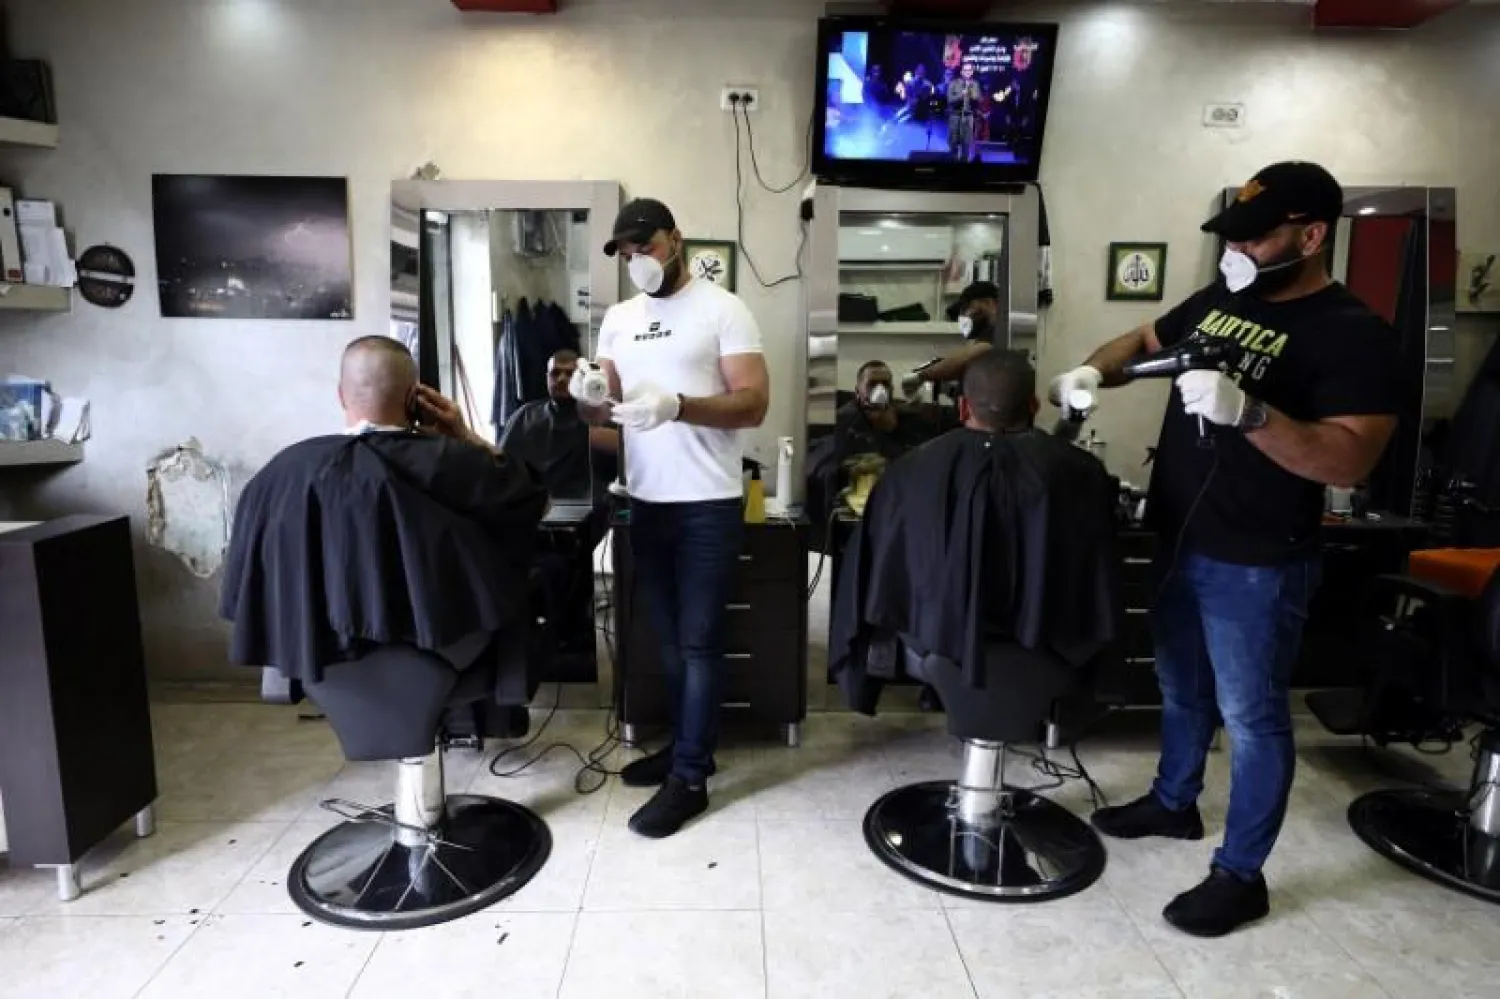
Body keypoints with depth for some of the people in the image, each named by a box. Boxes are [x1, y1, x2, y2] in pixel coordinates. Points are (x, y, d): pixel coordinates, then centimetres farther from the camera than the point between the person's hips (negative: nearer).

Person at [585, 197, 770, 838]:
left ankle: (689, 778, 11)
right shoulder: (618, 319, 12)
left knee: (698, 641, 1)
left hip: (708, 505, -6)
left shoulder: (722, 309, -5)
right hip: (645, 502, 6)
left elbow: (754, 403, -13)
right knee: (669, 638, 15)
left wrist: (676, 406, -27)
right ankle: (687, 743, 31)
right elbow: (606, 407, 11)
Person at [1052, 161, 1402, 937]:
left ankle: (1241, 875, 23)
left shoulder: (1352, 334, -15)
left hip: (1256, 565, -7)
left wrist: (1248, 412, -36)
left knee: (1251, 714, 6)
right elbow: (1143, 341, 21)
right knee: (1181, 687, 22)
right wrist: (1093, 371, 0)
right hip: (1176, 540, 7)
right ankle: (1173, 803, 44)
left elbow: (1349, 461, -24)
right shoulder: (1218, 303, 6)